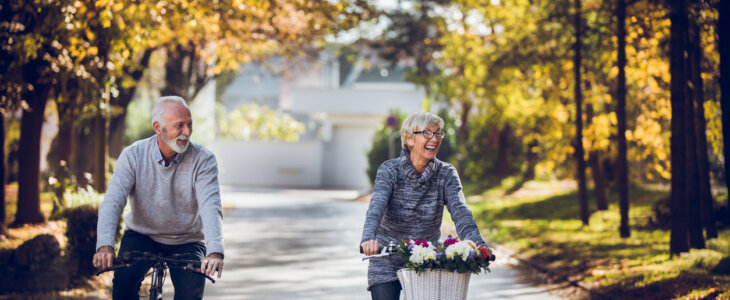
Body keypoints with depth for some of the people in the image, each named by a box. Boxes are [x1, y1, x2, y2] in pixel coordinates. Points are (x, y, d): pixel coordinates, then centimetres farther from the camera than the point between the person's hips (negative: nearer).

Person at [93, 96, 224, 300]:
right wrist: (105, 245, -41)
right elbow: (112, 201, -23)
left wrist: (215, 251, -45)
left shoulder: (203, 160, -14)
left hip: (186, 242, 0)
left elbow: (210, 206, -27)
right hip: (142, 236, 0)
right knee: (124, 279, -27)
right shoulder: (133, 156, -13)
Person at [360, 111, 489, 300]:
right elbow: (376, 206, -27)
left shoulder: (446, 174, -4)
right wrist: (369, 238, -48)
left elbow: (460, 210, -18)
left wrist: (478, 245, -37)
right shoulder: (389, 171, -10)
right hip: (388, 265, -2)